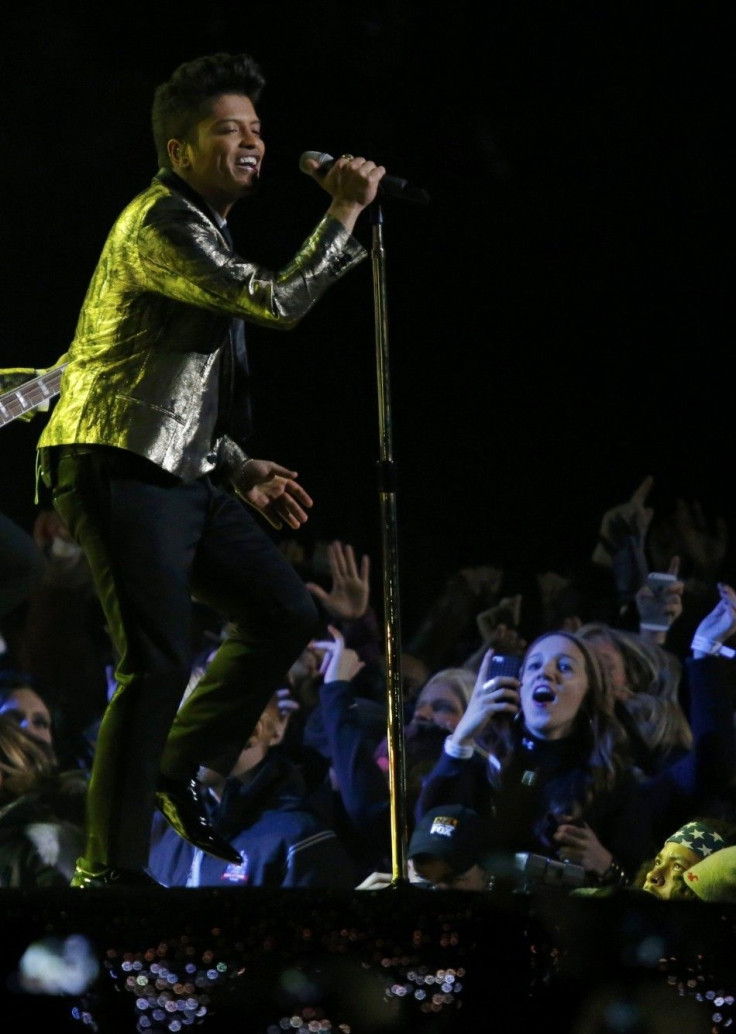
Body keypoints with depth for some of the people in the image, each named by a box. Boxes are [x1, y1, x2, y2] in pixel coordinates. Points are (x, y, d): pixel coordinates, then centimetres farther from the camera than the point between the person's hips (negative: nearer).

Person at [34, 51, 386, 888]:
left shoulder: (201, 231, 21)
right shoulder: (159, 225, -13)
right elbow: (277, 303, -23)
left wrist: (241, 468, 19)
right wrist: (343, 214, -14)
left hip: (183, 473, 10)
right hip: (119, 472, -10)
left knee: (285, 614, 9)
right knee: (157, 663, -14)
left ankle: (178, 771, 20)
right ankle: (109, 868, -7)